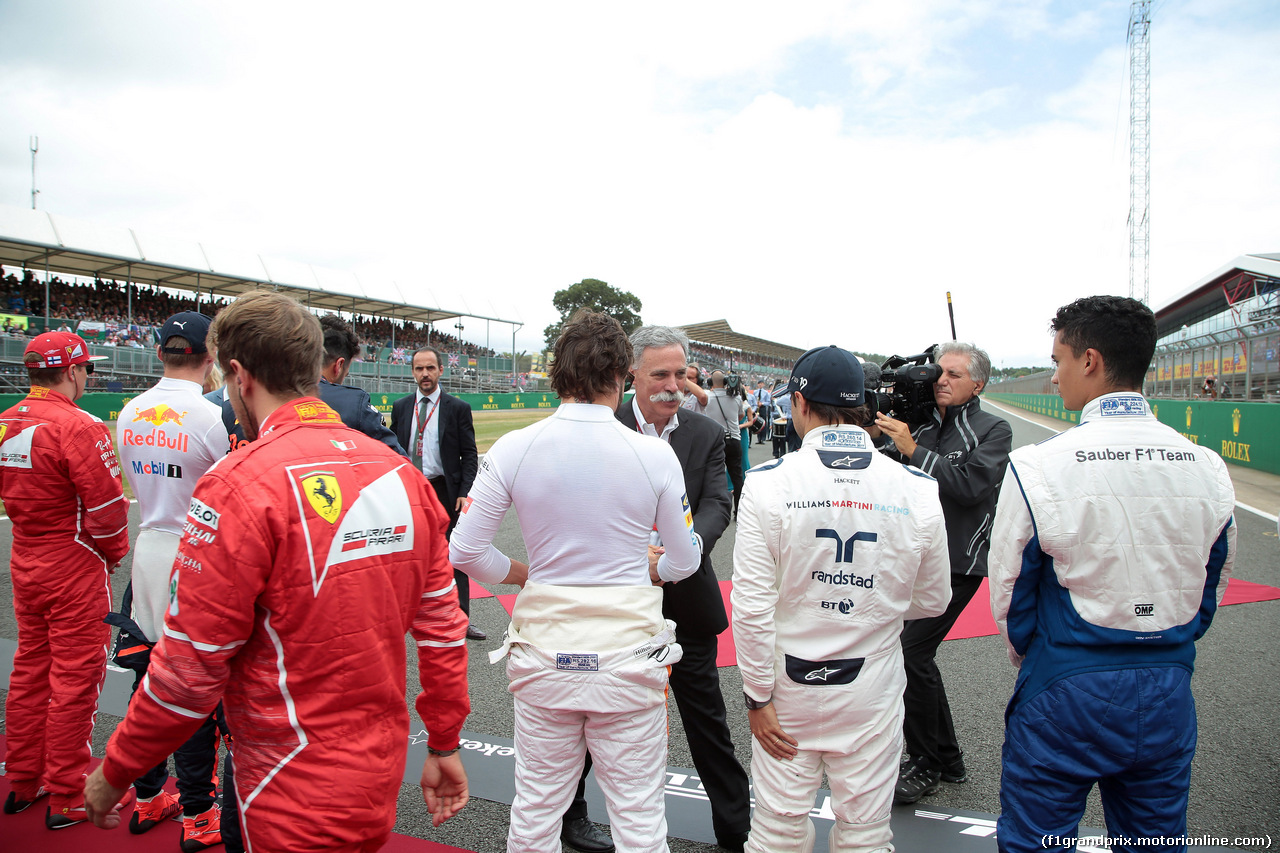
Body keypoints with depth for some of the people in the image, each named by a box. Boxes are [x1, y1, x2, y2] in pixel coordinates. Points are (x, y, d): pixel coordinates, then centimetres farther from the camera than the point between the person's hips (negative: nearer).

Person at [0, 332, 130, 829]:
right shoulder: (77, 426, -20)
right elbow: (106, 506, -20)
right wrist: (114, 552, -4)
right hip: (75, 567, -8)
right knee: (74, 679, 2)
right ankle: (67, 798, 12)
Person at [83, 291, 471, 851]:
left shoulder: (240, 485, -19)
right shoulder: (401, 472, -2)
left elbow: (190, 667, -15)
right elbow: (442, 622, 2)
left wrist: (115, 772, 1)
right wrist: (444, 744, 13)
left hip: (297, 802, -6)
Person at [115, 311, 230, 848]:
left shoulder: (129, 414, 3)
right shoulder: (212, 417, -18)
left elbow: (138, 487, 13)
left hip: (147, 552, 6)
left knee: (149, 676, 17)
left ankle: (148, 798, 33)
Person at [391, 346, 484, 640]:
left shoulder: (457, 408, -1)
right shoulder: (400, 407, 8)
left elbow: (469, 454, -2)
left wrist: (465, 493, -11)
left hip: (444, 492, -3)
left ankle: (461, 620, 11)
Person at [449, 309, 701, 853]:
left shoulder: (513, 449, -8)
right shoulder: (654, 454, -9)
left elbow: (464, 551, -4)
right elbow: (684, 560, 1)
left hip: (544, 650, 2)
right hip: (629, 649, -1)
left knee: (536, 809, 19)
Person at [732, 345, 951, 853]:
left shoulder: (769, 483, -15)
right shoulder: (917, 489, -9)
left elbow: (752, 604, -14)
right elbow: (932, 601, 3)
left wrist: (758, 696, -4)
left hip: (790, 683, -1)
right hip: (873, 686, 2)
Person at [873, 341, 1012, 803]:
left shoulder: (993, 431, -4)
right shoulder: (922, 425, 10)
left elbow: (970, 487, -19)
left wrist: (913, 451, -21)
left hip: (958, 562, -6)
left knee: (910, 653, -13)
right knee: (918, 656, 11)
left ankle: (926, 767, 5)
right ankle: (948, 760, 29)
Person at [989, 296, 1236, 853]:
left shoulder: (1037, 466, -17)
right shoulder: (1208, 467, -3)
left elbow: (1009, 594, -6)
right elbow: (1212, 589, 10)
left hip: (1064, 696, -5)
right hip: (1169, 698, 5)